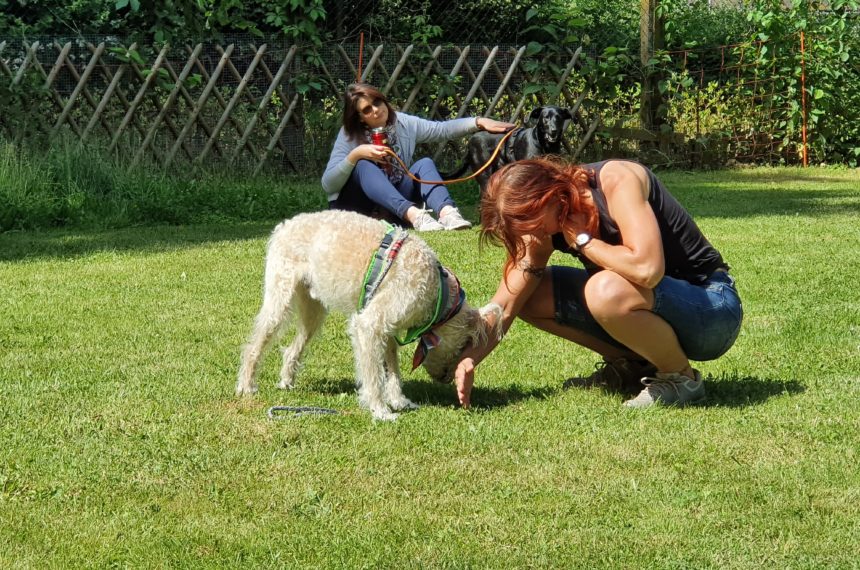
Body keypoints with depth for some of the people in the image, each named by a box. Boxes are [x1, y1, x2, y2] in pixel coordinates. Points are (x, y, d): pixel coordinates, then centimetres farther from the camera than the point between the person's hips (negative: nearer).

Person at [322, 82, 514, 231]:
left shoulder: (403, 124, 1)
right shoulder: (349, 136, -10)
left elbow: (442, 129, -2)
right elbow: (327, 184, -16)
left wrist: (479, 122, -16)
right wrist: (354, 155, -29)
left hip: (395, 207, 4)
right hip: (355, 206, -4)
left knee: (424, 164, -18)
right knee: (363, 167, -32)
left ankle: (447, 211, -47)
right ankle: (412, 214, -55)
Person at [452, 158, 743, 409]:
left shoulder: (618, 179, -24)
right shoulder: (542, 228, -3)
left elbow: (646, 268, -38)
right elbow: (505, 306, -1)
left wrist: (581, 240, -23)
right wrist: (469, 358, -17)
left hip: (713, 309, -8)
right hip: (656, 304, 8)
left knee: (607, 289, -37)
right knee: (529, 293, -2)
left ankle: (682, 377, -11)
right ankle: (630, 365, 10)